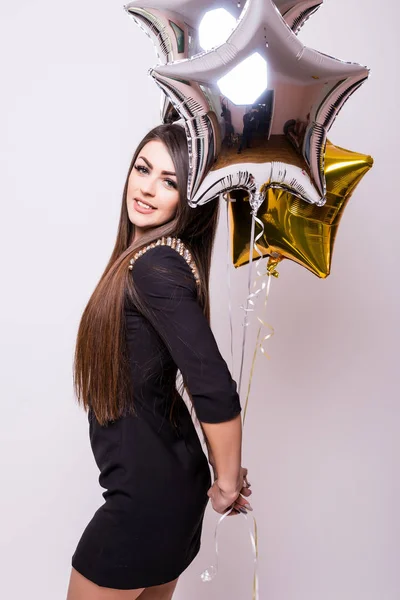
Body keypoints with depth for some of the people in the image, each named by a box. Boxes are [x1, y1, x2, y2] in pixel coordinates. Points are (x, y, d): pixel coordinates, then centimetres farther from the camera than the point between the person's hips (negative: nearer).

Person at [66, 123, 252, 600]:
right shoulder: (161, 254, 4)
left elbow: (215, 390, -30)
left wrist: (227, 482, -14)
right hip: (169, 480, 8)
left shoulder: (154, 264, -24)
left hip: (146, 493, -8)